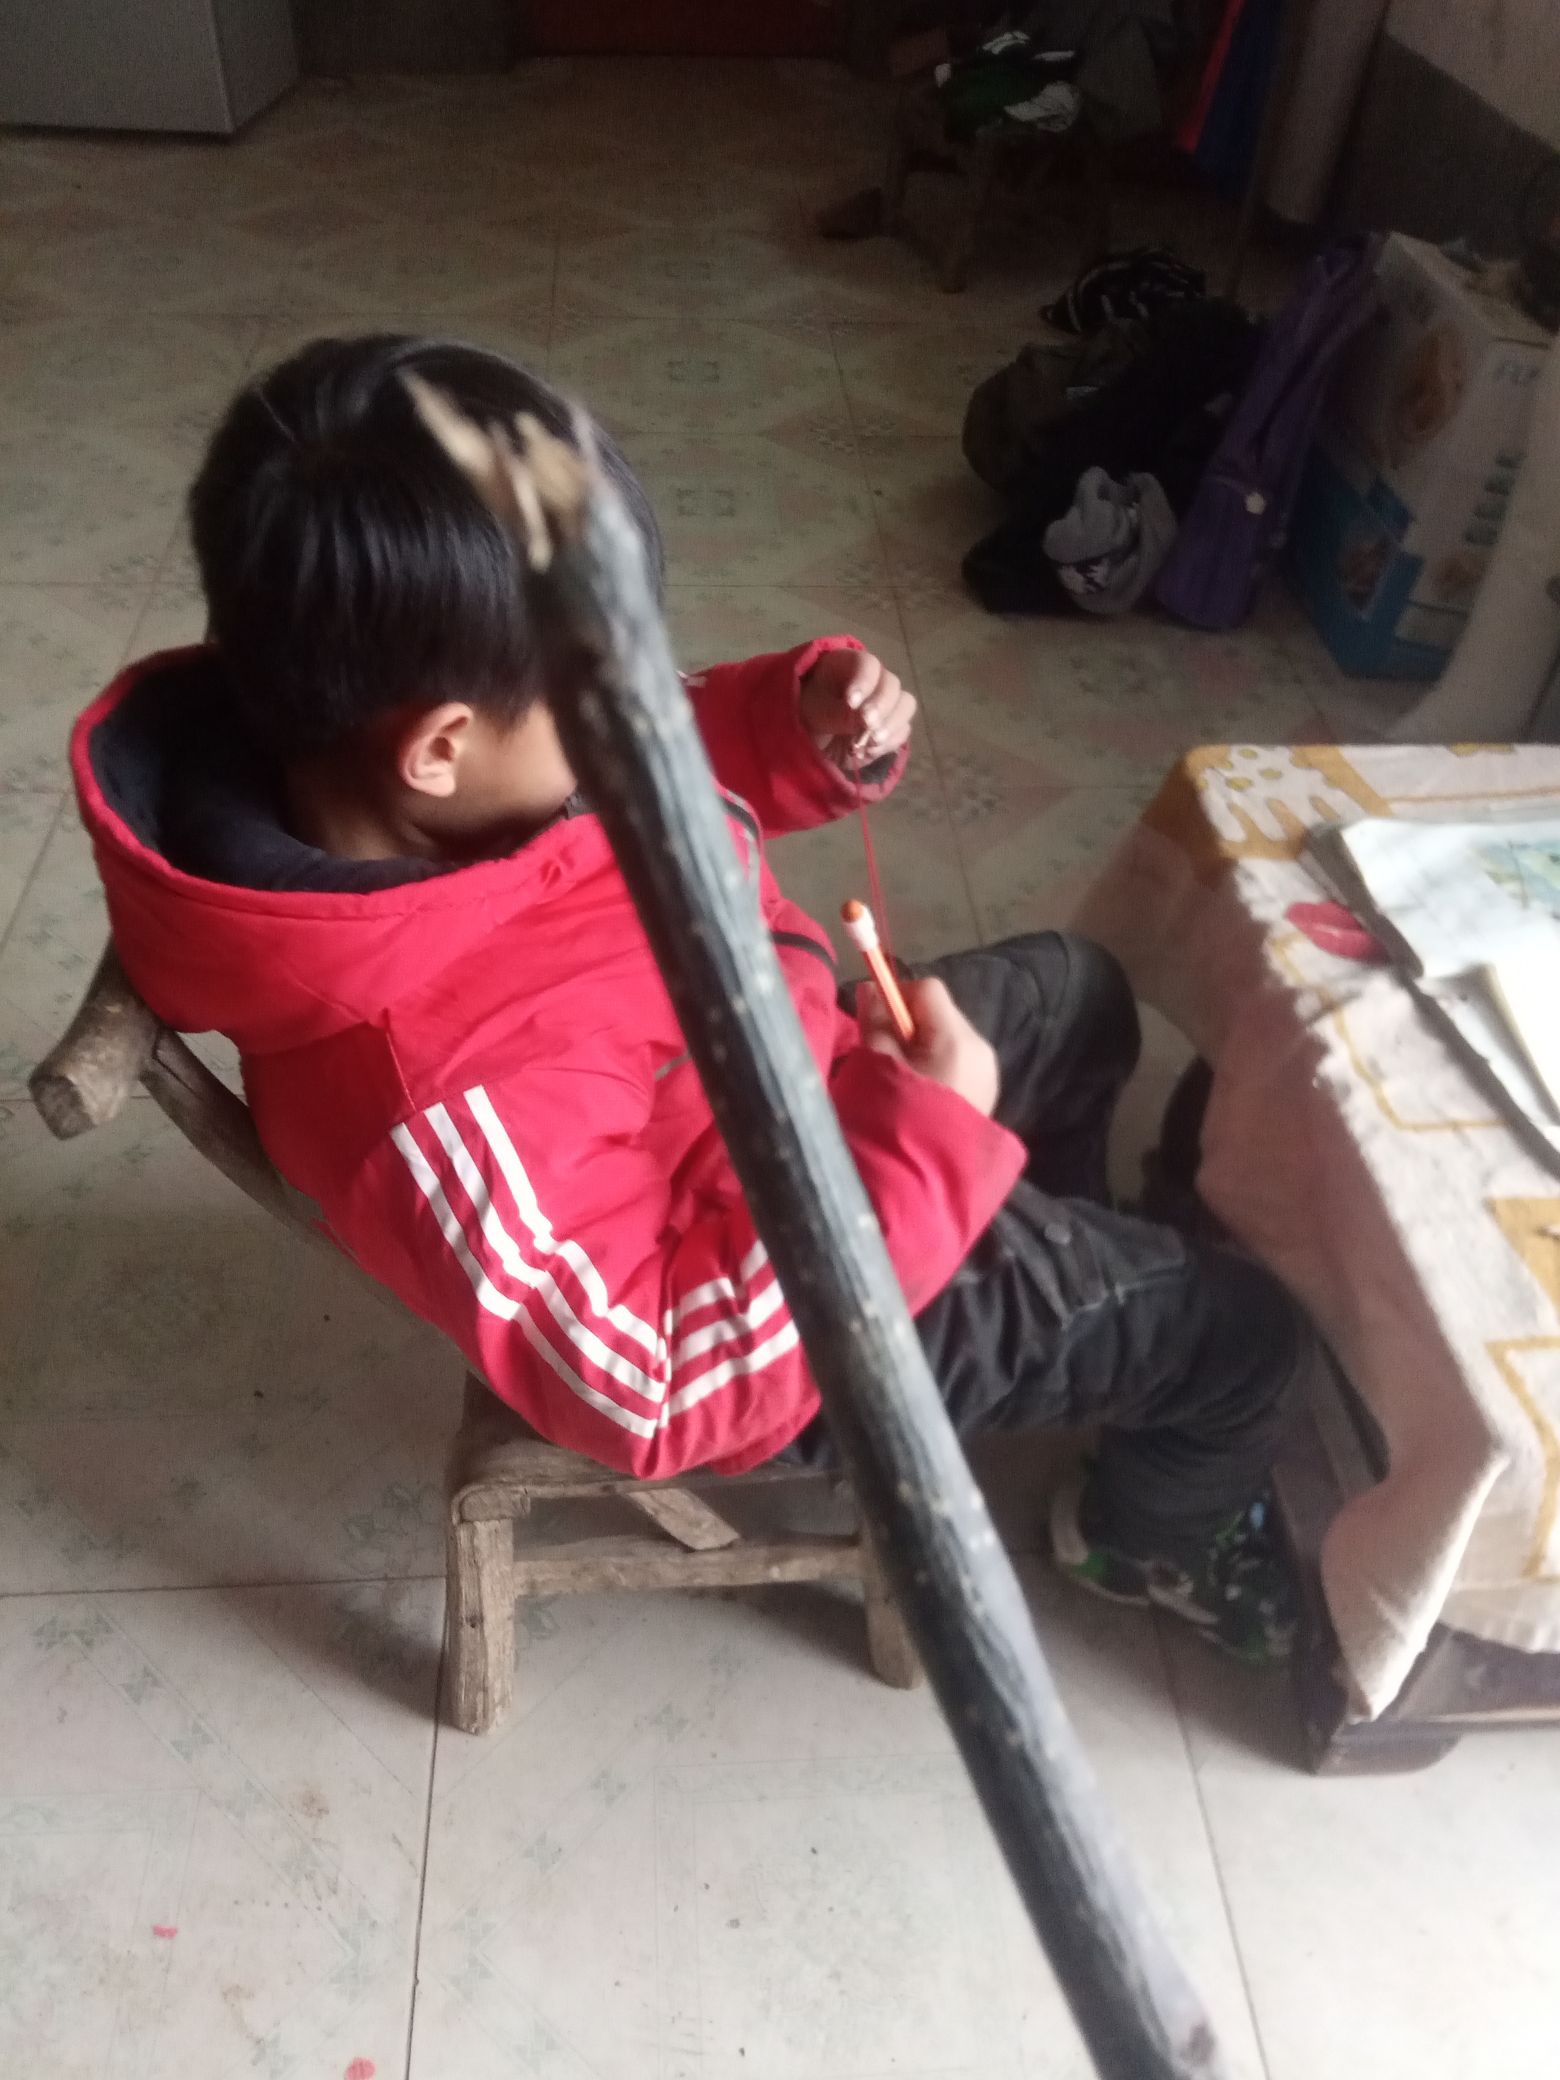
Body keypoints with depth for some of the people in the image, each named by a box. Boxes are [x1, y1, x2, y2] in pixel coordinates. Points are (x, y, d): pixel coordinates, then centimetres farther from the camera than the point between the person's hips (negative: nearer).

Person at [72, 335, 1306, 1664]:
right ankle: (1151, 1536, 43)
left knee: (1078, 994, 27)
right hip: (796, 1291, -7)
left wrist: (808, 723, -17)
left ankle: (1062, 1261, 53)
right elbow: (666, 1387, -31)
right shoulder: (445, 1094, -42)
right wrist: (924, 1137, -32)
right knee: (1238, 1326, 8)